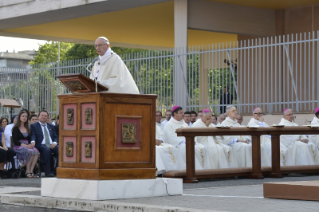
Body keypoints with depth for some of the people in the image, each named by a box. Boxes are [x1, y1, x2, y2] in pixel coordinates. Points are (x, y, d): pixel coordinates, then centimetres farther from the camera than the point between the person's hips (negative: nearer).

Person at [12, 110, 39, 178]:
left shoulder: (27, 128, 20)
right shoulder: (15, 128, 2)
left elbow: (30, 139, 16)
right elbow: (15, 141, -7)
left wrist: (31, 144, -9)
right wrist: (26, 145, -18)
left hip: (27, 146, 5)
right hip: (18, 147, -5)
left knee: (36, 152, -29)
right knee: (30, 152, -36)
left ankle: (31, 171, -30)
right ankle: (27, 171, -25)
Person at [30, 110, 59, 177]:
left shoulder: (51, 126, 28)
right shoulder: (34, 126, 16)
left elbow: (55, 137, 21)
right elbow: (33, 136, 1)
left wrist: (54, 143, -2)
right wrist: (33, 141, -22)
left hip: (52, 145, 4)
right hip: (41, 145, -4)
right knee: (47, 150, -39)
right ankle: (48, 172, -36)